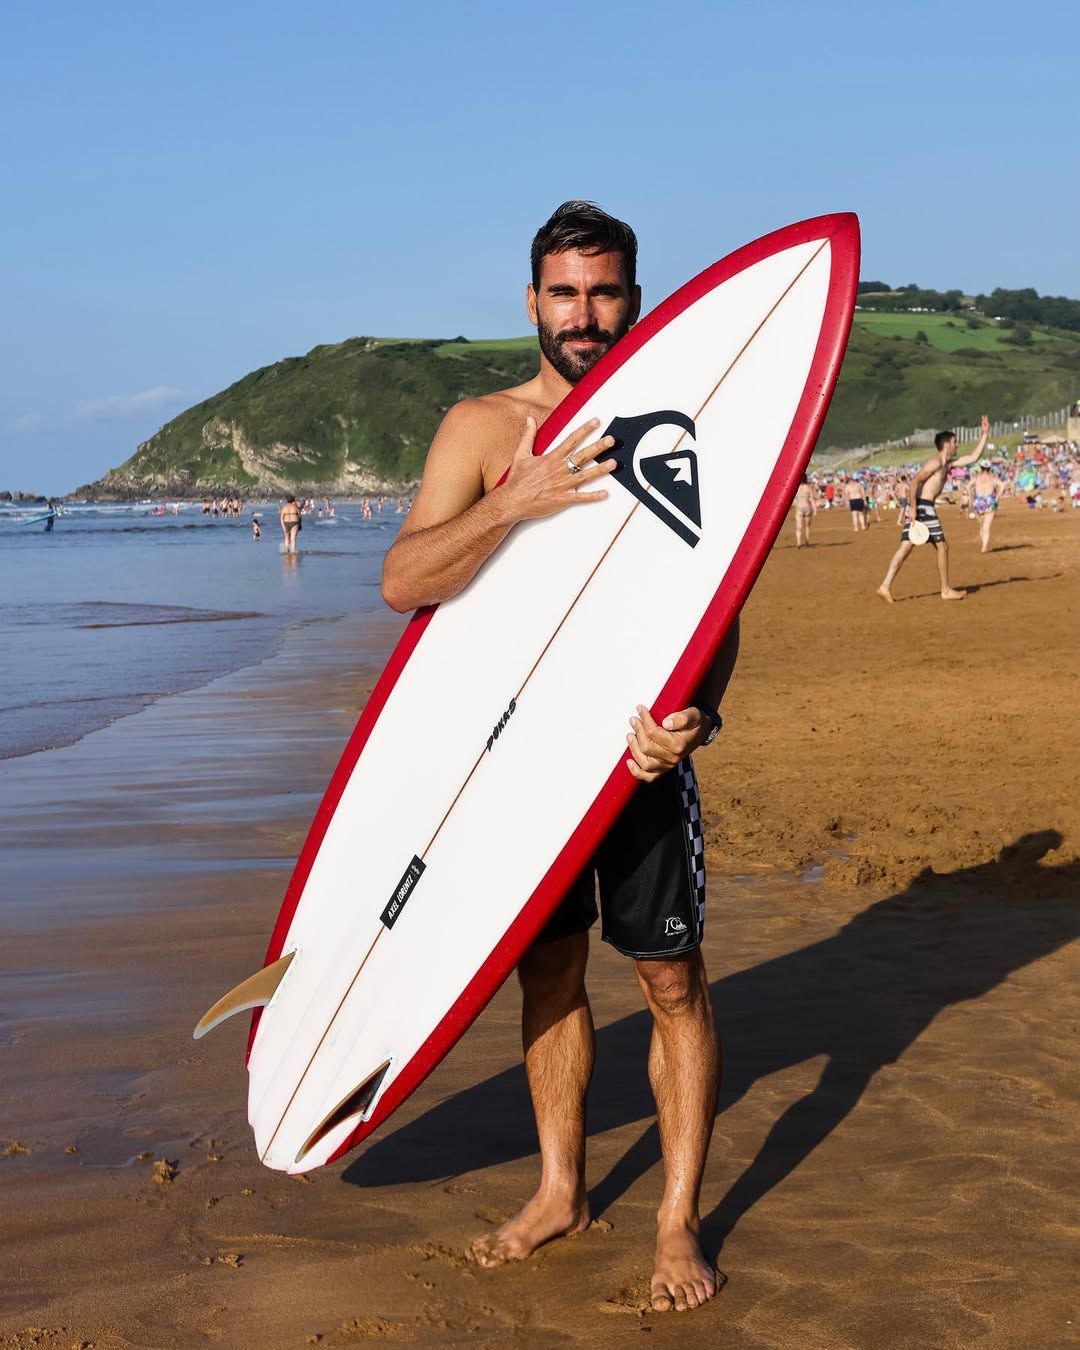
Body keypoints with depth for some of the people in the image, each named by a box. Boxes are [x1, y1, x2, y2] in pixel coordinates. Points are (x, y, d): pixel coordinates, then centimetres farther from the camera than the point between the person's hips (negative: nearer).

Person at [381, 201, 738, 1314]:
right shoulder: (480, 428, 2)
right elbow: (404, 580, -9)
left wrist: (693, 714, -23)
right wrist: (515, 502, -24)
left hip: (642, 740, -1)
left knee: (671, 979, 3)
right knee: (547, 972, 13)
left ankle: (679, 1219, 16)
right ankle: (560, 1192, 29)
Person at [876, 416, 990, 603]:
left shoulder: (948, 463, 20)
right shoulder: (935, 462, -9)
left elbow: (973, 458, 26)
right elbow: (914, 482, -17)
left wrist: (984, 435, 25)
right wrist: (913, 507, -23)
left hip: (919, 507, 9)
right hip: (923, 506, -9)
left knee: (905, 547, 1)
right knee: (942, 546, 2)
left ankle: (885, 586, -7)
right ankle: (946, 590, 10)